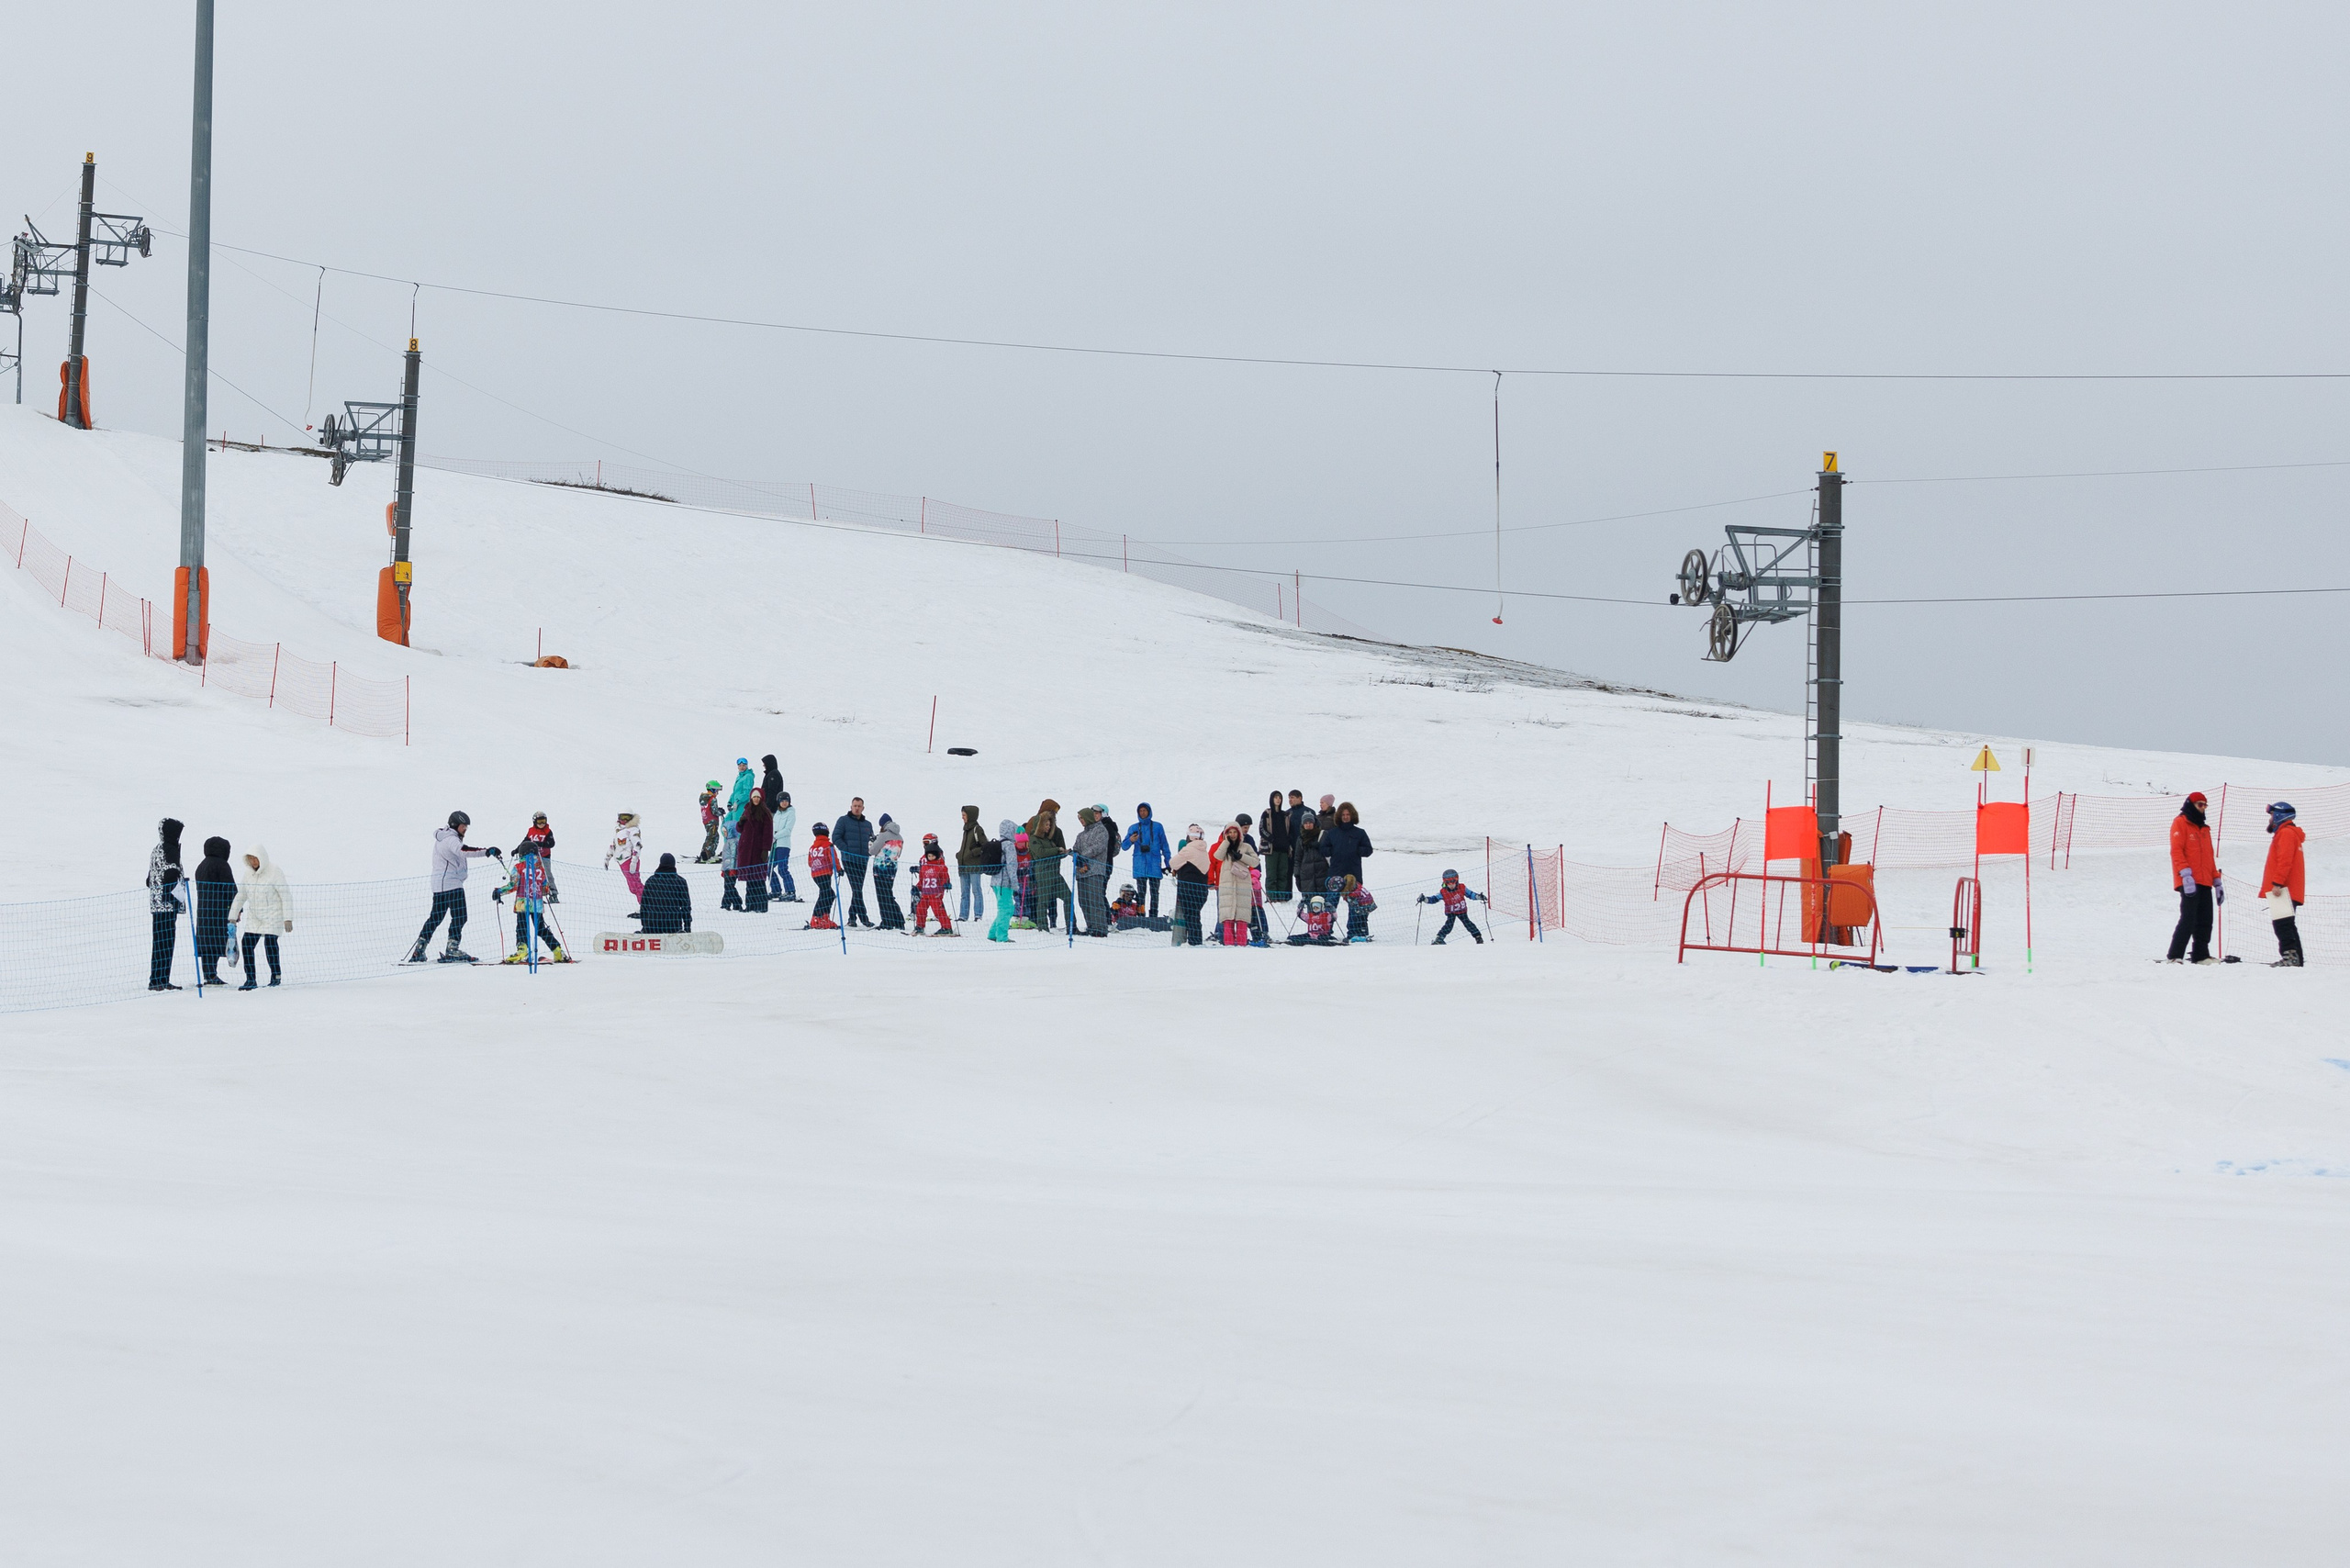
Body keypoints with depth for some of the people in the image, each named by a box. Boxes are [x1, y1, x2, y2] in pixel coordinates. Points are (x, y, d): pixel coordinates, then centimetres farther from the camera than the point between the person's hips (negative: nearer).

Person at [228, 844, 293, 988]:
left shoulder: (275, 872, -11)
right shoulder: (248, 873, 7)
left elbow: (286, 896, -11)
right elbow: (241, 896, 16)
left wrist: (288, 918, -16)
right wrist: (233, 917, 15)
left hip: (272, 916, -6)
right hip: (254, 917, 6)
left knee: (270, 943, -16)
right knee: (247, 944, -5)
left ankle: (276, 977, -2)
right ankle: (250, 980, 1)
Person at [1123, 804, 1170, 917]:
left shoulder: (1157, 827, 8)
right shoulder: (1134, 828, 12)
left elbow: (1164, 846, 10)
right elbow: (1124, 846, 9)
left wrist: (1168, 864, 5)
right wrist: (1130, 841, -15)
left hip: (1154, 865, -1)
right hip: (1140, 865, 1)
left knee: (1154, 893, -4)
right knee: (1141, 893, -1)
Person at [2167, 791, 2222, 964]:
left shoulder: (2203, 829, 24)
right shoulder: (2180, 823, 0)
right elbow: (2176, 850, -11)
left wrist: (2217, 882, 21)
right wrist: (2185, 874, -21)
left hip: (2205, 883, 8)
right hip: (2189, 883, -8)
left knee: (2205, 921, 6)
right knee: (2188, 919, -14)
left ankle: (2201, 955, 12)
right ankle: (2175, 956, -13)